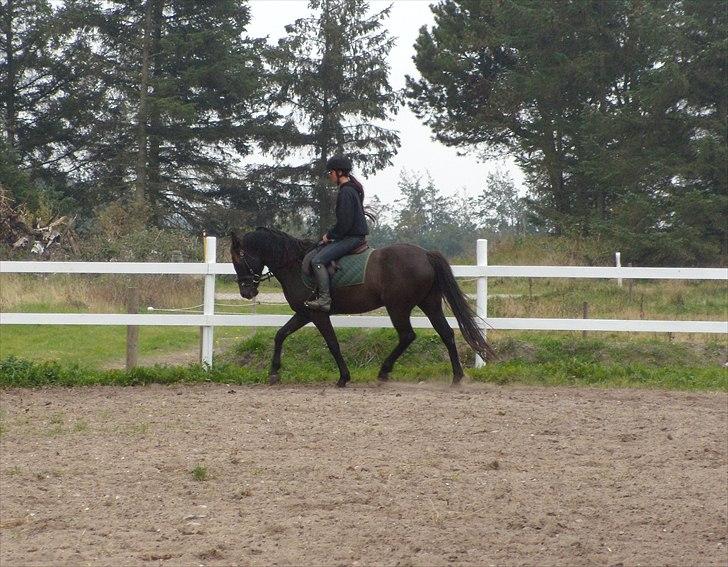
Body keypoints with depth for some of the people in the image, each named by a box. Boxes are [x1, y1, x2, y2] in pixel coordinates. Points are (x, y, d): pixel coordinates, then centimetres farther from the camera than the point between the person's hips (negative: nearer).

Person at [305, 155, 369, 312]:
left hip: (352, 238, -11)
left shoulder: (346, 192, -16)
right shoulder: (352, 189, 16)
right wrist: (330, 234, 14)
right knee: (318, 251, 20)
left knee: (318, 260, -19)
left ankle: (324, 299, -27)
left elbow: (344, 222, -21)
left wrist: (329, 236, -8)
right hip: (354, 235, 11)